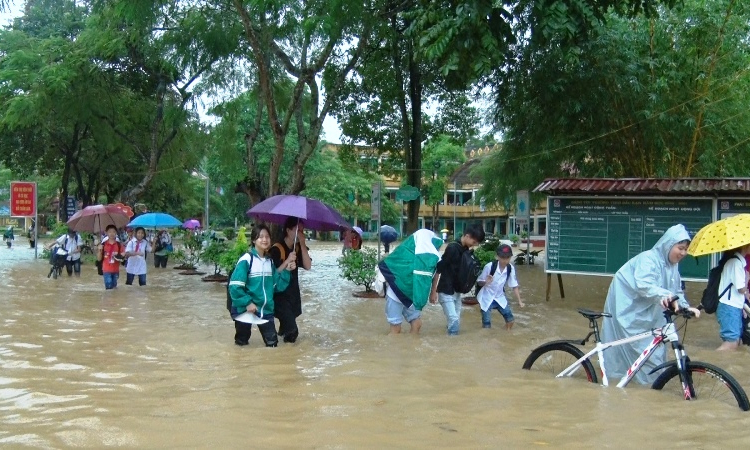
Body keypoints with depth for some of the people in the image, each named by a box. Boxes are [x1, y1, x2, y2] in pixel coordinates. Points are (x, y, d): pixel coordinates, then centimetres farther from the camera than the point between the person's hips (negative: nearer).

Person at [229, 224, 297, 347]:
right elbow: (235, 286, -20)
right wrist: (247, 303, -23)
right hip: (245, 309, -5)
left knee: (272, 343, 9)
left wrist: (287, 271, -4)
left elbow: (277, 286, 6)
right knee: (242, 343, 12)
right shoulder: (246, 259, -15)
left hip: (266, 309, 5)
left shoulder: (270, 261, 6)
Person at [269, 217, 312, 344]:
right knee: (291, 330, -15)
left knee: (288, 328, 15)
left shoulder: (298, 248, 5)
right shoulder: (276, 249, -15)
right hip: (280, 294, -7)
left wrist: (302, 244, -14)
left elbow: (308, 266, -8)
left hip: (293, 294, 7)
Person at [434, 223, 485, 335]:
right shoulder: (452, 248, -19)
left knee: (457, 321, 10)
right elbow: (439, 267, -18)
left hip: (456, 291, 8)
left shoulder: (465, 250, 6)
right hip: (446, 291, -8)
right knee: (454, 320, -12)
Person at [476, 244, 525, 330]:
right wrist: (486, 282, -34)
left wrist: (519, 301, -7)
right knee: (486, 325, -6)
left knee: (510, 319, 4)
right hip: (486, 298, -4)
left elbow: (514, 286, -2)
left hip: (500, 297, 4)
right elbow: (479, 282, -12)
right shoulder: (489, 266, -23)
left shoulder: (511, 268, -12)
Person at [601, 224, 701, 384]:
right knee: (636, 344, -9)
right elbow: (644, 285, -40)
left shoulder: (672, 265, 3)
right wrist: (664, 296, -56)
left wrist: (685, 306, -15)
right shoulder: (649, 259, -24)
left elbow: (676, 291, 4)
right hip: (627, 305, -8)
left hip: (645, 308, 8)